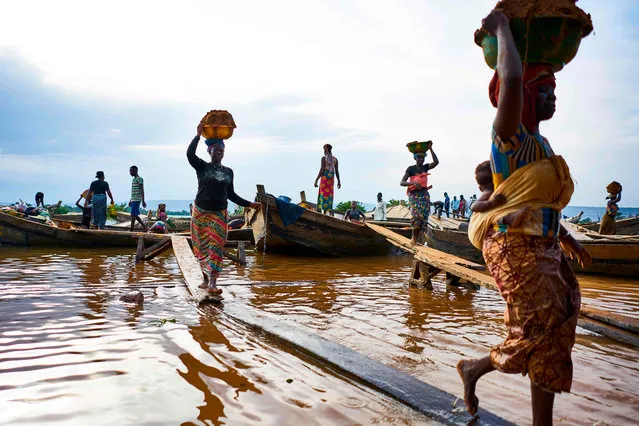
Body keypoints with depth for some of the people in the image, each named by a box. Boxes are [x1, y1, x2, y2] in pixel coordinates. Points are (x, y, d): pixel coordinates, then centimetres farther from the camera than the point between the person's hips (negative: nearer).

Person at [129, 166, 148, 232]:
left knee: (133, 214, -10)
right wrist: (130, 200, 24)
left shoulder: (139, 179, -8)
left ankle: (131, 230, -8)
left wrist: (143, 201, -18)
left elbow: (142, 190, -13)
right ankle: (143, 225, 15)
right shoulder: (133, 179, 20)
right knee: (135, 215, 8)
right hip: (133, 200, 9)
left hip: (137, 200, -9)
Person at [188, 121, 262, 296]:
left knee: (216, 247, -9)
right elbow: (190, 154, -20)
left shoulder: (228, 172, 10)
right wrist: (198, 134, -18)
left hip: (219, 214, 2)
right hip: (200, 212, -1)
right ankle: (206, 278, 26)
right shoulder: (202, 167, 0)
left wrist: (249, 204, 10)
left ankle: (213, 283, -14)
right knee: (202, 247, 6)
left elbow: (231, 195, 15)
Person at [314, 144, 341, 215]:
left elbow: (321, 170, -13)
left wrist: (316, 180, -10)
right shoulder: (335, 159, 7)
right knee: (330, 194, 10)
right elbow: (336, 171, 5)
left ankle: (324, 212, -5)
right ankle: (330, 211, 5)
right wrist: (338, 181, 12)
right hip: (331, 177, 5)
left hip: (324, 176, -4)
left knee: (323, 193, -1)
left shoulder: (324, 158, -7)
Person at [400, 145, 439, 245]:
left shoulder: (425, 167, 11)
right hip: (414, 195, -5)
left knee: (423, 217, -2)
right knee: (417, 215, -21)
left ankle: (415, 239, 6)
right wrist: (413, 183, -23)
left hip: (424, 194, 5)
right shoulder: (411, 169, 0)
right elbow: (402, 182, -6)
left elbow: (436, 162, -7)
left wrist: (430, 149, -10)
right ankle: (414, 238, -8)